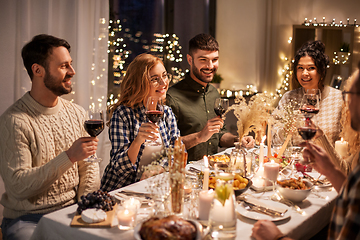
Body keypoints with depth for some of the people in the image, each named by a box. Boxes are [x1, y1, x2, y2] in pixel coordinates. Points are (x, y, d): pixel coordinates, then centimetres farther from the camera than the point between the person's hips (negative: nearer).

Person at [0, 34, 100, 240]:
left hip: (71, 211, 5)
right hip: (26, 218, -4)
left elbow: (90, 168, 9)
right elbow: (17, 186, -17)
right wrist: (69, 157, -23)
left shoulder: (77, 113, 8)